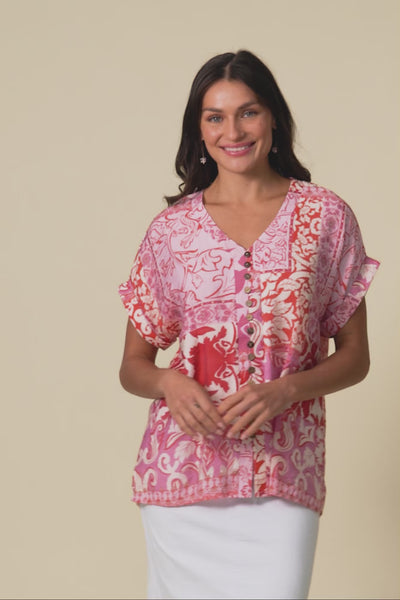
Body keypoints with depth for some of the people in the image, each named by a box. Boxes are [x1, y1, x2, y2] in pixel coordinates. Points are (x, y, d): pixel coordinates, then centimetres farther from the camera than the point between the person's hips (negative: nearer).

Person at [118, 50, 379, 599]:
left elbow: (355, 357, 5)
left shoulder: (326, 217, 2)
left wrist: (284, 391, -13)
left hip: (284, 473, -1)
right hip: (183, 467, 1)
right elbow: (132, 366, 10)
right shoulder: (171, 230, 5)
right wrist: (168, 383, -13)